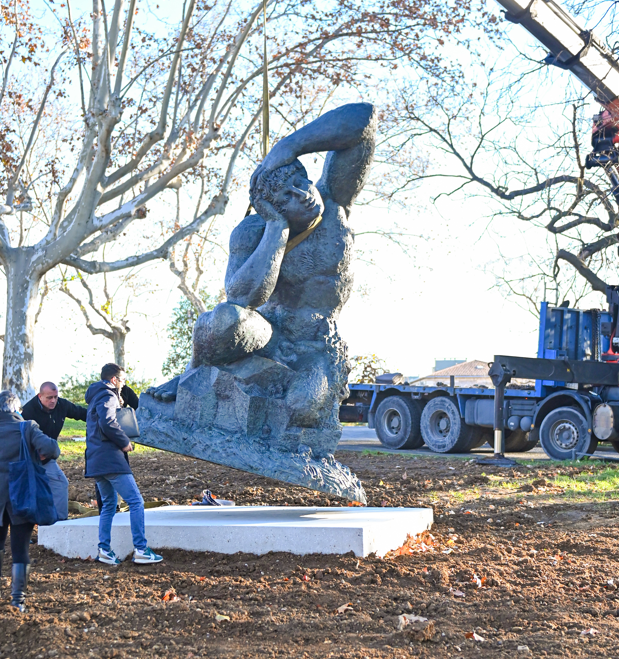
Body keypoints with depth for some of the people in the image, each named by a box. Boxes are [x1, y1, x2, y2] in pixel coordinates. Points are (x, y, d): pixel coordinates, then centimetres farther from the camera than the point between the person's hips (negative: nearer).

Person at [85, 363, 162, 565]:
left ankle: (104, 549, 9)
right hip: (110, 458, -10)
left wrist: (118, 405, 19)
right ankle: (140, 550, -14)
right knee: (136, 501, -10)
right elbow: (107, 423, -23)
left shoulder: (95, 397, 23)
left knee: (108, 504, 16)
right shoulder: (107, 396, -8)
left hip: (96, 460, 10)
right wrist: (125, 442, -13)